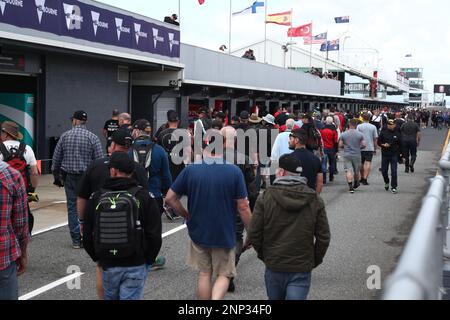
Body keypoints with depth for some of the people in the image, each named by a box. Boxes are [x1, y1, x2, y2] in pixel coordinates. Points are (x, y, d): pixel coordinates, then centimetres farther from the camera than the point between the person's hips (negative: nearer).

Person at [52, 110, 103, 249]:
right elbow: (99, 160, -6)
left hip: (69, 177, 2)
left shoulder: (64, 136, 2)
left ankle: (76, 240, 8)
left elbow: (56, 159, 6)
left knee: (72, 207, 7)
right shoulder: (92, 138, -4)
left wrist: (57, 177, 15)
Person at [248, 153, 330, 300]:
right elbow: (323, 237, -2)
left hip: (274, 266, 1)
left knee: (275, 297, 21)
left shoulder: (266, 197, -8)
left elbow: (254, 234, -6)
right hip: (302, 269, 0)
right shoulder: (315, 200, -3)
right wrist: (315, 260, 13)